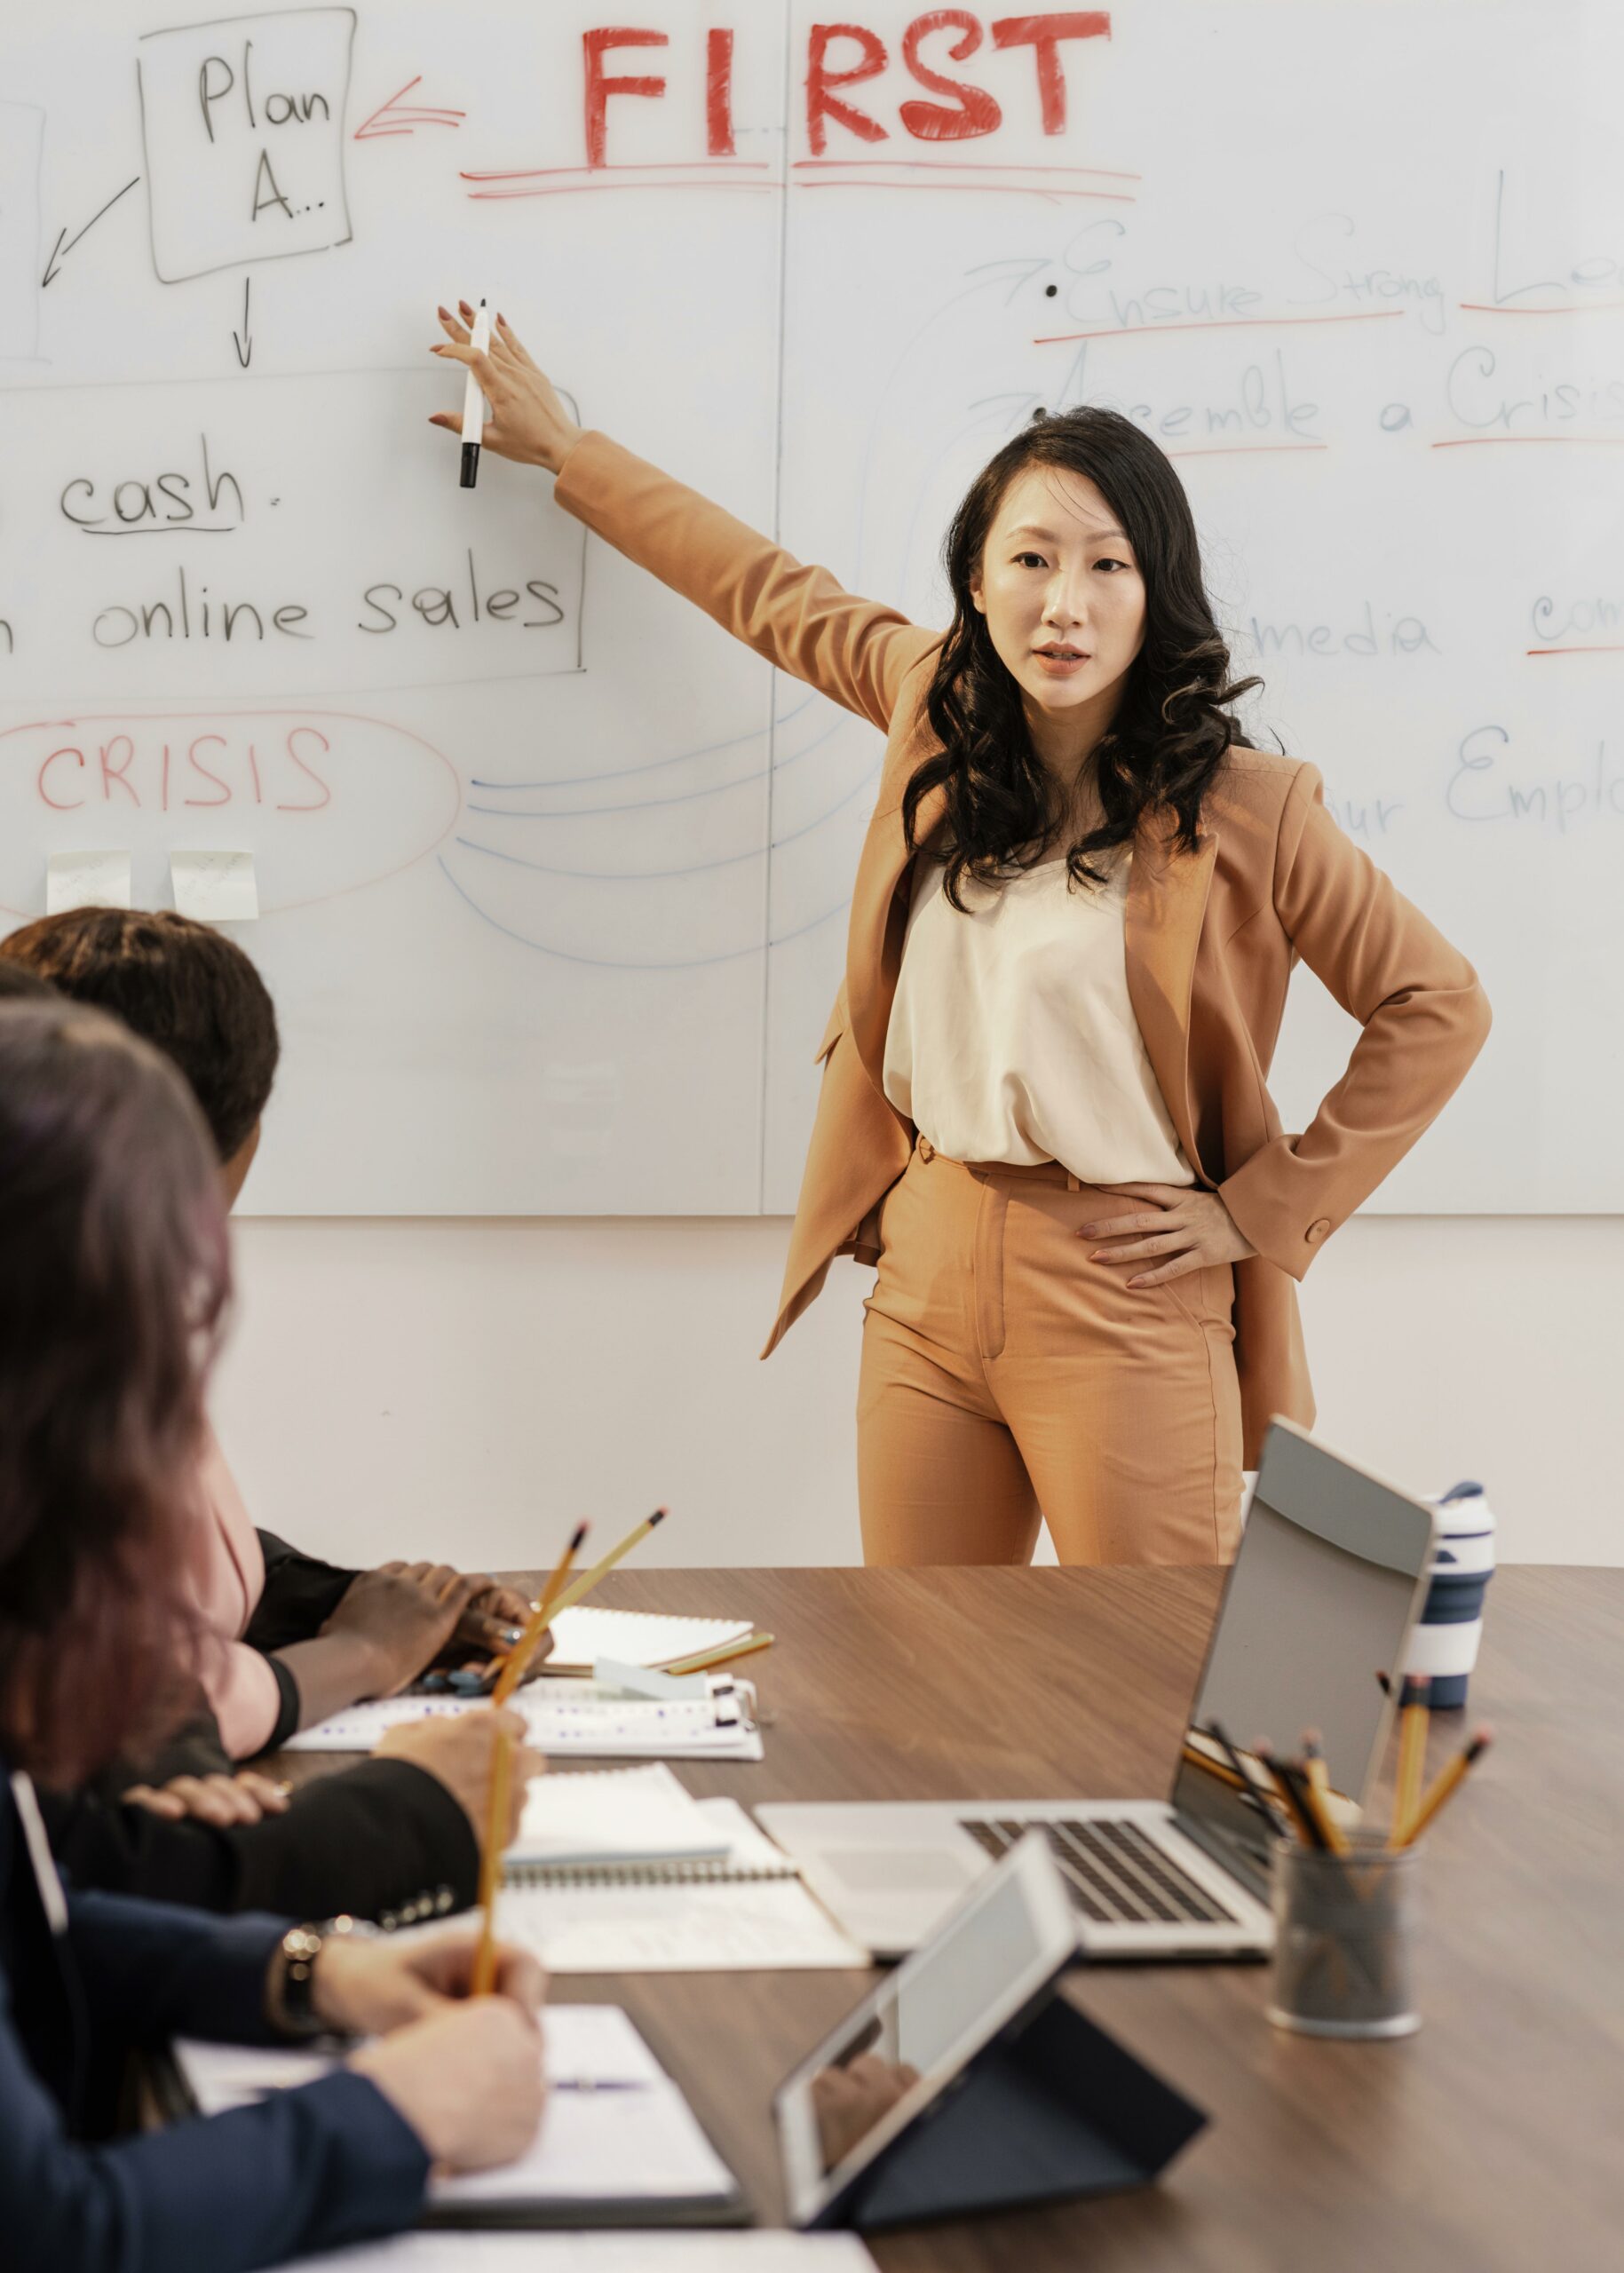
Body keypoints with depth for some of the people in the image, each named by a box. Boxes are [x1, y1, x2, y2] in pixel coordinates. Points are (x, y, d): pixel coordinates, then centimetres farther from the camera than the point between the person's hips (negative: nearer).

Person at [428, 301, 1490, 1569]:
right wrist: (565, 450, 31)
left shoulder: (1238, 809, -8)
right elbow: (770, 596, 22)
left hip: (1124, 1298, -5)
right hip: (928, 1280, 5)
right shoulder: (938, 707, 5)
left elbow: (1439, 1005, -1)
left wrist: (1265, 1210, -4)